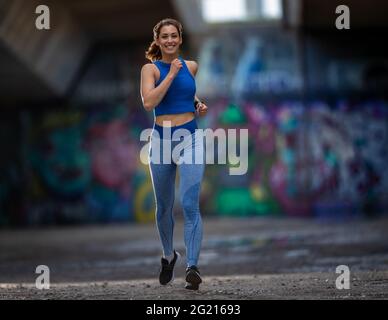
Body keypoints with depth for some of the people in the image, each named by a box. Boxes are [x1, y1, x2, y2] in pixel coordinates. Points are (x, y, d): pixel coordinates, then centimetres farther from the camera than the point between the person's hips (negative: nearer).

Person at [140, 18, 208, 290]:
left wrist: (199, 104, 10)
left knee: (190, 205, -14)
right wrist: (171, 74, -18)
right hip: (161, 140, 0)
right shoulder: (150, 69, -3)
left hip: (190, 139, 0)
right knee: (164, 206, 14)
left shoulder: (191, 66, 6)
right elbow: (149, 102, -20)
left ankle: (193, 267, -19)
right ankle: (169, 256, 37)